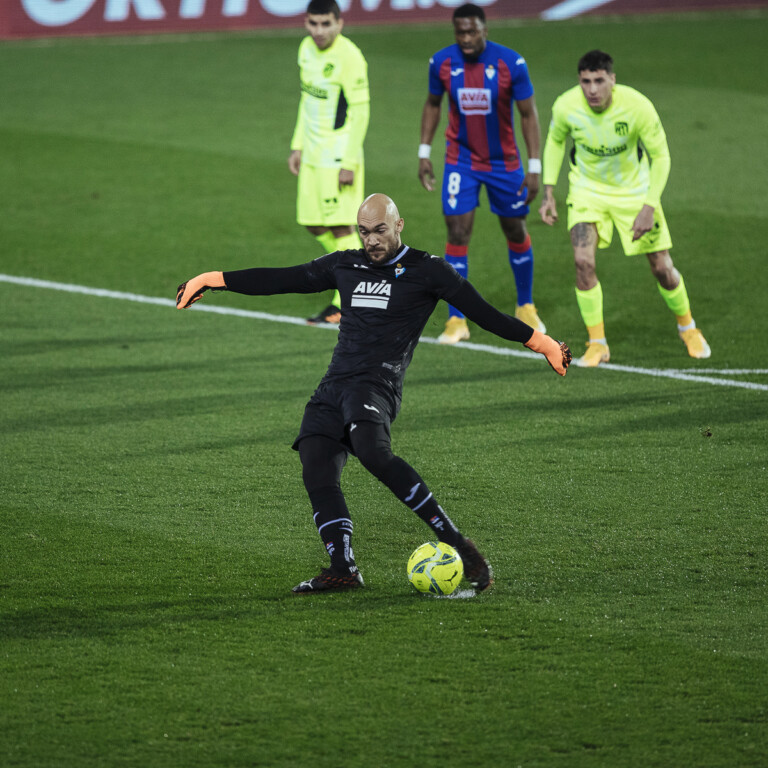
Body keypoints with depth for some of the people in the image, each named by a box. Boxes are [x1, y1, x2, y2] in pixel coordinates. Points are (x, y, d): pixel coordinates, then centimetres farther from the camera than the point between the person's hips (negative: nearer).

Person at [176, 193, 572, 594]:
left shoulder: (427, 270, 7)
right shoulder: (345, 266, 21)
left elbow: (482, 313, 5)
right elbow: (282, 279, 26)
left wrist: (541, 342, 0)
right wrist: (212, 280, 25)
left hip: (376, 384, -6)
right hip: (333, 385, 6)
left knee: (373, 452, -33)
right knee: (317, 473, -16)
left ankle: (455, 543, -31)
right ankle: (342, 568, -20)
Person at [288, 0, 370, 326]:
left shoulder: (349, 57, -16)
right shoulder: (307, 49, 8)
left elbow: (360, 112, -16)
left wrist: (349, 162, -19)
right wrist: (297, 145, 17)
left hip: (339, 155, -8)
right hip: (313, 154, 8)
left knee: (340, 226, -6)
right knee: (315, 225, 10)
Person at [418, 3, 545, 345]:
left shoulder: (511, 63, -17)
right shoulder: (442, 62, -10)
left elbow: (528, 114, -9)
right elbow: (432, 105, 8)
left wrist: (534, 168, -12)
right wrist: (424, 153, 4)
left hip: (504, 161, 0)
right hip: (461, 160, 0)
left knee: (515, 231, 11)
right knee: (457, 231, -9)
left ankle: (525, 307, 32)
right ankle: (456, 320, -3)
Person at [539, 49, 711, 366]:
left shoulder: (637, 106, -29)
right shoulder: (566, 106, -22)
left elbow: (660, 156, -17)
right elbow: (555, 141, 1)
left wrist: (649, 208, -25)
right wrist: (548, 193, -3)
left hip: (633, 190, -1)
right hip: (587, 189, 1)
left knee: (662, 268, 3)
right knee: (583, 260, -19)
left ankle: (687, 326, 33)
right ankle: (597, 344, -4)